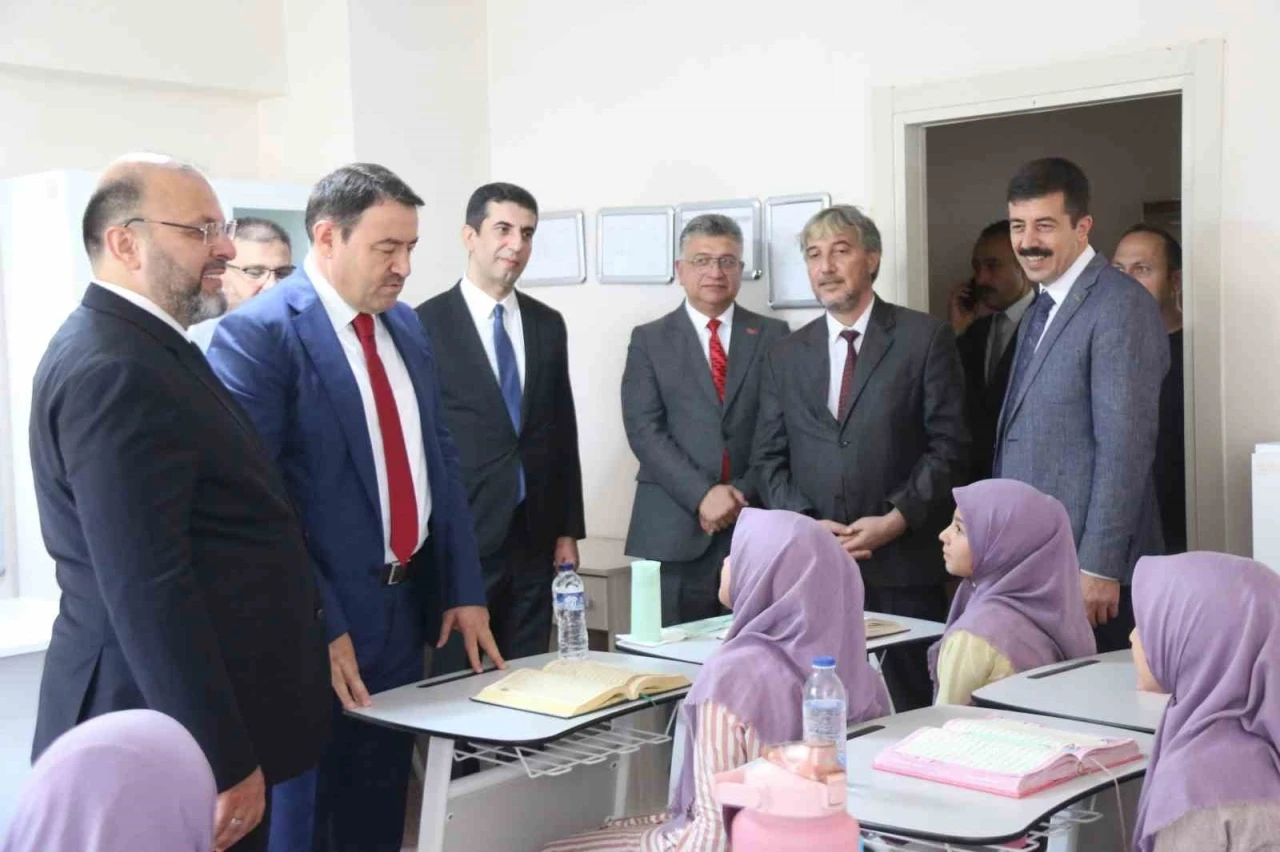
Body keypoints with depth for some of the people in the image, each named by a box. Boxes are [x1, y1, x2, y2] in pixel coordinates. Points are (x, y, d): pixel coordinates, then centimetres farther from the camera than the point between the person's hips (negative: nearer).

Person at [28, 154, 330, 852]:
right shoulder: (113, 373, -21)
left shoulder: (142, 349, 11)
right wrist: (225, 762, -23)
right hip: (178, 742, -10)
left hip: (210, 716, 10)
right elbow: (149, 592, -25)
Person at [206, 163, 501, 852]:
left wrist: (463, 589, 8)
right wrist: (319, 626, -20)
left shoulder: (405, 324, 9)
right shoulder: (257, 333, -15)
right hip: (317, 622, -7)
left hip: (406, 607, 7)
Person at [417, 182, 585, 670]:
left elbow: (563, 431, 13)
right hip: (460, 537, -5)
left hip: (534, 538, 5)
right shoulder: (427, 323, -7)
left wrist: (568, 529, 10)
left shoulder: (547, 324, 10)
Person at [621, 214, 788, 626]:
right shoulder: (649, 340, 7)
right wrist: (702, 494, -14)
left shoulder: (773, 336, 10)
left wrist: (744, 494, -9)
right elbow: (645, 431, -4)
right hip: (673, 530, -1)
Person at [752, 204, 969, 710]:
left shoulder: (925, 339, 3)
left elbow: (948, 445, -1)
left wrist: (898, 519, -11)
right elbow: (769, 458, 12)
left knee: (908, 707, -1)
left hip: (902, 564, -3)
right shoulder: (786, 356, 14)